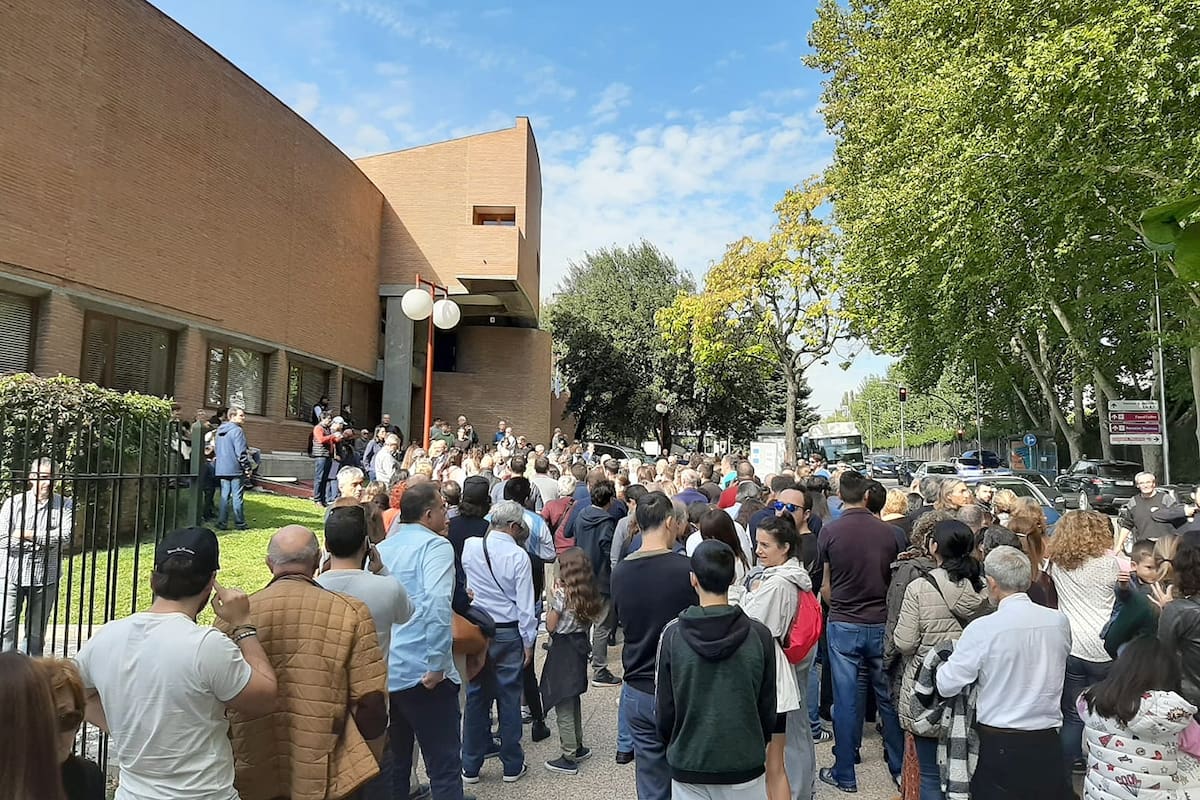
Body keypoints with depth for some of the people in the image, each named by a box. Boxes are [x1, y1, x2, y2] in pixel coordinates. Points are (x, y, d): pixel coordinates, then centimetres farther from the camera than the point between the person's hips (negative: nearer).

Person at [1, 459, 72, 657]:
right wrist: (45, 541, -12)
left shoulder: (63, 504, 1)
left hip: (45, 577, 1)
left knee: (36, 633, 11)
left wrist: (28, 535, -14)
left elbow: (65, 535, -13)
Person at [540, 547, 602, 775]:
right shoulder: (587, 593, 2)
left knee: (563, 706, 2)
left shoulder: (562, 593, -18)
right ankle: (578, 747, 33)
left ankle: (569, 758, 8)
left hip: (563, 649, -8)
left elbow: (550, 626, -13)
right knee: (573, 700, 22)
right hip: (580, 645, 8)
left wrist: (552, 598, -5)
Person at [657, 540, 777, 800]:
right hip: (745, 766, 0)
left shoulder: (672, 635, -12)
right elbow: (768, 708, -3)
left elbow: (664, 709, -5)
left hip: (688, 768, 0)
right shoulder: (759, 635, -12)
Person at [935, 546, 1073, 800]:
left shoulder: (982, 629, -18)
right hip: (1047, 742, 4)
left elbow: (946, 685, -12)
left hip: (998, 744, -4)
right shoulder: (1059, 622, -4)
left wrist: (945, 660, 7)